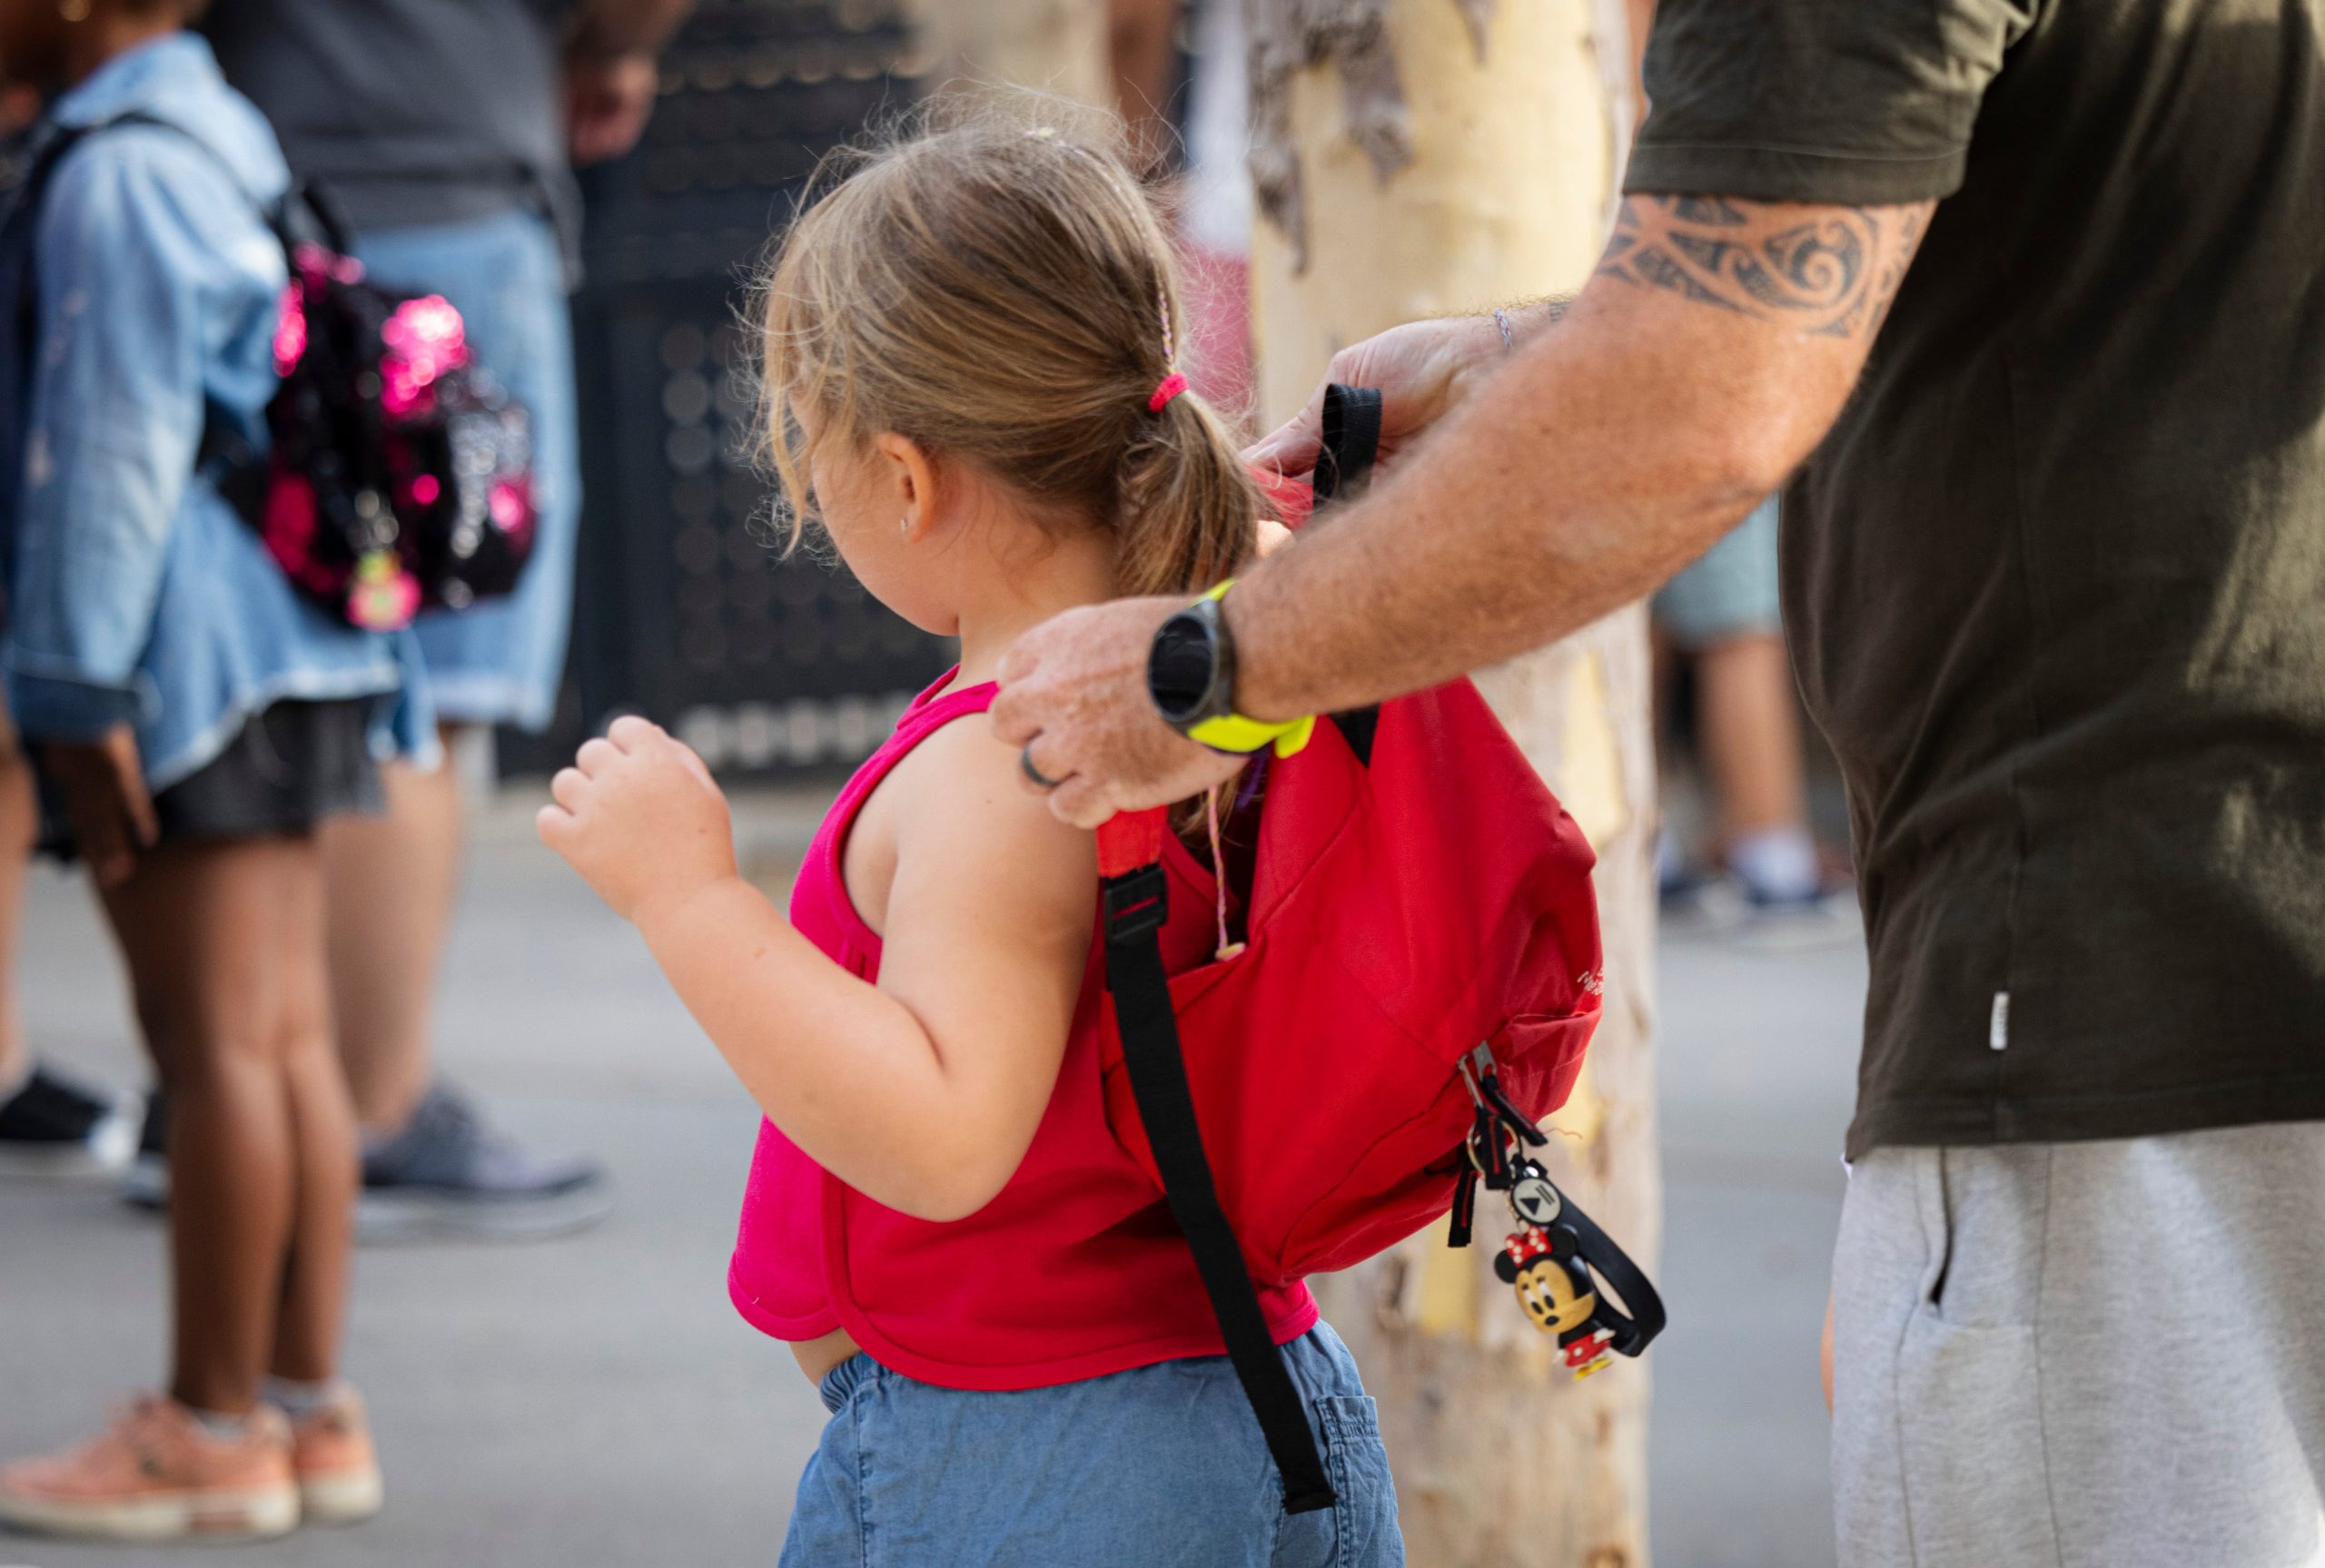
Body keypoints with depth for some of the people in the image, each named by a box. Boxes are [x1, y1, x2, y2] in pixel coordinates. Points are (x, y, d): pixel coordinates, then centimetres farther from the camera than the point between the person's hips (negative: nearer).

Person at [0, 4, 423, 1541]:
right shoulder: (228, 144, 14)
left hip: (181, 661, -9)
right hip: (296, 656, 9)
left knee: (217, 1042, -4)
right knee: (291, 1038, 10)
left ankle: (213, 1430, 1)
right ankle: (310, 1409, 14)